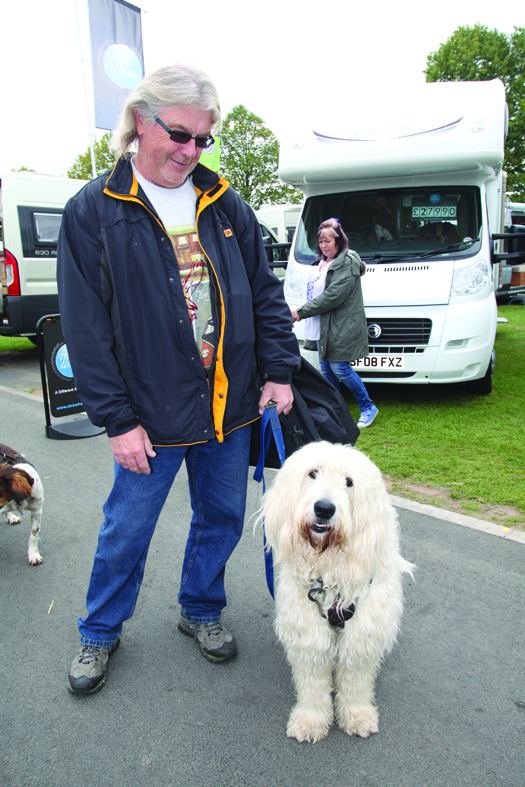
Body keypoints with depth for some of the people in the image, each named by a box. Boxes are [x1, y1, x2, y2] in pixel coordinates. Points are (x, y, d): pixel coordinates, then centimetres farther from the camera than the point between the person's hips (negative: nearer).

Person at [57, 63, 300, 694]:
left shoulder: (224, 204, 6)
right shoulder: (93, 211, -5)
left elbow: (265, 292, 9)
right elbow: (86, 327, -9)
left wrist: (278, 370, 1)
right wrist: (116, 419, -12)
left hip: (231, 404, 4)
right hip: (151, 412, -3)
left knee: (222, 518, 16)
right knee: (127, 529, 11)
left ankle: (201, 611, 41)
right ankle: (99, 632, 36)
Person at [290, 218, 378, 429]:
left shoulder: (347, 262, -14)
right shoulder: (323, 261, 16)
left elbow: (333, 295, -21)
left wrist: (302, 311, -18)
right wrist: (300, 313, 1)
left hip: (342, 326, -9)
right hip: (322, 325, 9)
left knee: (339, 368, -7)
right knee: (326, 368, 11)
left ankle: (368, 407, 10)